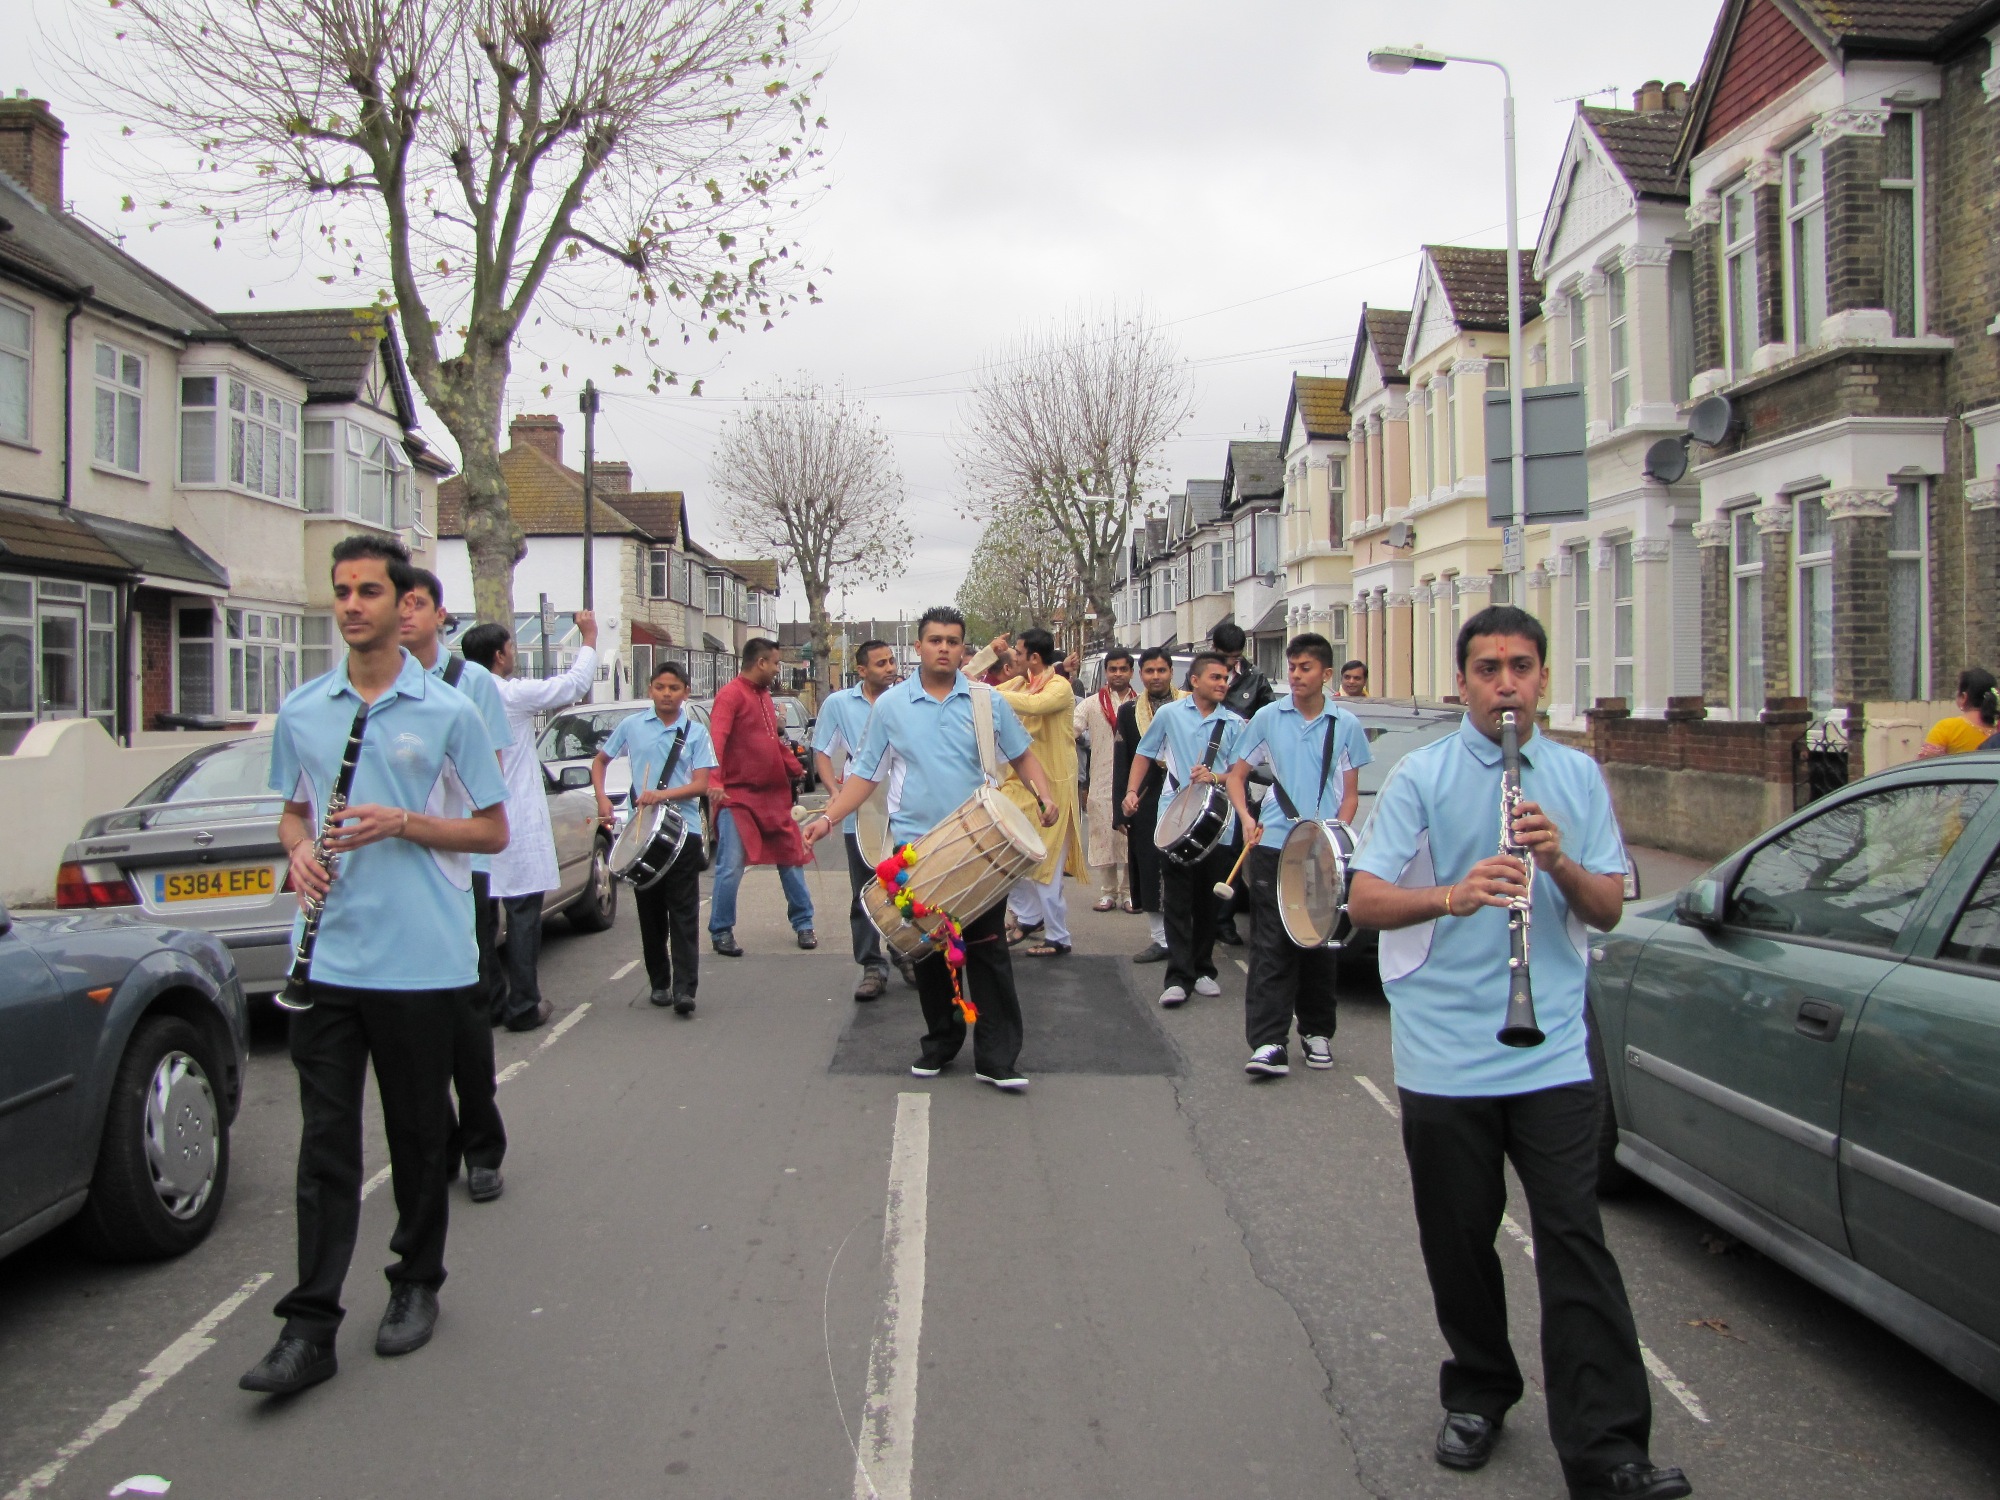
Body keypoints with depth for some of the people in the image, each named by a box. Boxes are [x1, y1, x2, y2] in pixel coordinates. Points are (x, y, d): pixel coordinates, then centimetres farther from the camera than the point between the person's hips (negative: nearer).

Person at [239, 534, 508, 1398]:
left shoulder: (447, 713, -3)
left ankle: (417, 1285, 28)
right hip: (328, 958, 3)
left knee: (418, 1133, 11)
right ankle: (309, 1326, 6)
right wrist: (298, 850, -3)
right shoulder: (301, 712, 8)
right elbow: (292, 811, 20)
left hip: (424, 960, -2)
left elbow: (492, 832, 0)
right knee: (326, 1141, 2)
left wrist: (403, 824, -15)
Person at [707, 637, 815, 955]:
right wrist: (714, 781, -36)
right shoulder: (731, 694, -11)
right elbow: (717, 739, -24)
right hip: (738, 796, -8)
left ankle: (803, 923, 24)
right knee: (731, 867, -7)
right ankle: (721, 933, 6)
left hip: (774, 795, 8)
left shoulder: (764, 696, 15)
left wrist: (798, 770, 22)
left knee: (792, 859, 12)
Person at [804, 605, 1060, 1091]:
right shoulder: (890, 706, 2)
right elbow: (866, 773, 5)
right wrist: (829, 817, -7)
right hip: (915, 846, 1)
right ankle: (940, 1044, 26)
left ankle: (997, 1058, 3)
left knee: (987, 949, -2)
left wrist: (1045, 796, -6)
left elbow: (1021, 754, 11)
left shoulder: (988, 701, 3)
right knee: (928, 951, 11)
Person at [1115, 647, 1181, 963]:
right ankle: (1159, 939, 14)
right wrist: (1121, 808, 2)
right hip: (1144, 804, 2)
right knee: (1149, 871, 4)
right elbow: (1121, 763, 7)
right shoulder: (1129, 712, 8)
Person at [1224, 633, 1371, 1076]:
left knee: (1321, 944, 9)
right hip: (1273, 846, -1)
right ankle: (1268, 1043, -8)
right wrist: (1247, 818, -8)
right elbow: (1237, 775, 9)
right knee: (1272, 945, -5)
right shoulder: (1268, 718, 4)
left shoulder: (1346, 726, 5)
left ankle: (1317, 1032, 23)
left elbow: (1350, 794, 9)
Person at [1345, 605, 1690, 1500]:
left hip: (1553, 1051, 1)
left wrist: (1560, 862, -14)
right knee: (1459, 1240, 11)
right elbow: (1362, 901, -8)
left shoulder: (1579, 777, 8)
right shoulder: (1420, 777, -1)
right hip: (1444, 1053, -1)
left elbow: (1608, 911, 6)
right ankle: (1479, 1393, 32)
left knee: (1575, 1242, -3)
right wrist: (1450, 896, -26)